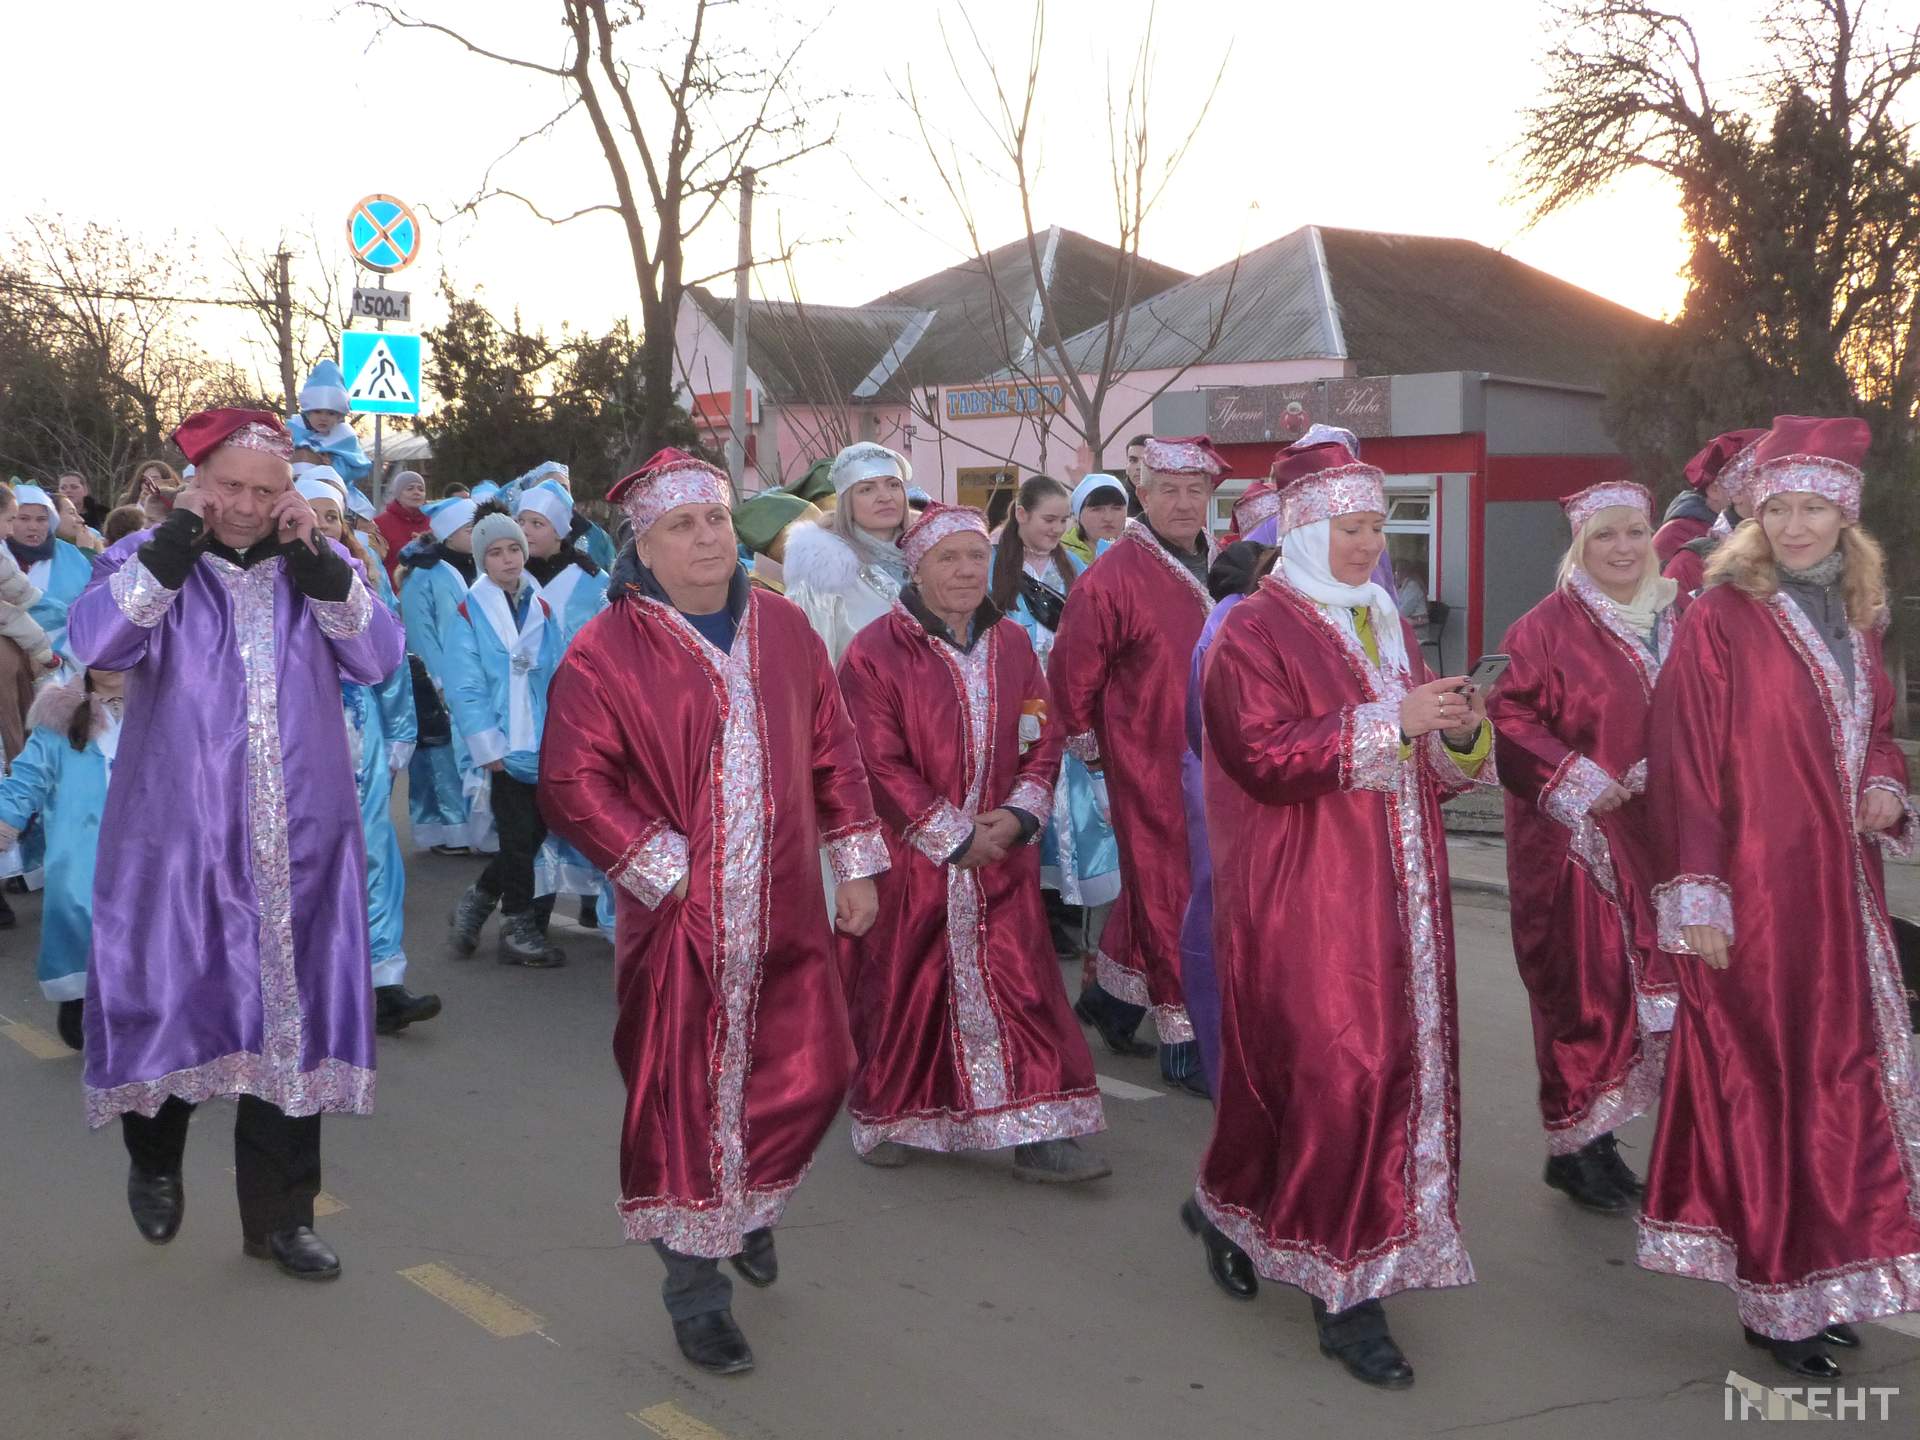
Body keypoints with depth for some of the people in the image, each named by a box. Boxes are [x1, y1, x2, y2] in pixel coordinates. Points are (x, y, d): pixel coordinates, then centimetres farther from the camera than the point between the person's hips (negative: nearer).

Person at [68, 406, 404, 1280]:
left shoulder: (321, 567, 9)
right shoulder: (148, 561, 3)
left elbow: (379, 657, -7)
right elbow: (95, 642, -16)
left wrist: (315, 559, -15)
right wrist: (175, 543, -18)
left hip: (298, 843, 2)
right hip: (175, 839, -2)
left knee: (289, 1018, 5)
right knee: (170, 1003, 2)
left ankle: (280, 1215, 18)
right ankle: (154, 1159, 32)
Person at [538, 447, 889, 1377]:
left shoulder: (784, 631, 8)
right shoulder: (606, 652, -7)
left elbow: (833, 752, 13)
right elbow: (570, 783, -11)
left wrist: (856, 864, 10)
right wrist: (662, 867, -14)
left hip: (786, 918, 4)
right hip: (677, 921, -4)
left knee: (811, 1075, 8)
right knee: (683, 1100, 1)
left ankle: (750, 1203, 39)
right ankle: (697, 1293, 16)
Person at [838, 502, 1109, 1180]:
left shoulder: (1011, 645, 8)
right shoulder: (875, 653, -8)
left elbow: (1044, 739, 8)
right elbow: (880, 763, -12)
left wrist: (1017, 814, -9)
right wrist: (955, 836, -13)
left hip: (1000, 855, 4)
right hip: (910, 858, -4)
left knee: (1021, 986, -1)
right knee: (902, 988, 6)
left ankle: (1039, 1135, 3)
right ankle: (887, 1117, 26)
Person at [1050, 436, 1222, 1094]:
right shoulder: (1113, 577, -14)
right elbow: (1071, 669, -10)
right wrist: (1089, 743, -1)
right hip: (1148, 765, -6)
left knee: (1151, 884, 17)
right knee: (1170, 893, -2)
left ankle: (1110, 994, 36)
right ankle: (1183, 1043, 7)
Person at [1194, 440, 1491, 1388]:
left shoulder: (1386, 626, 16)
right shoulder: (1256, 632, -6)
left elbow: (1425, 769, 19)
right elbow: (1265, 756, -18)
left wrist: (1460, 732, -3)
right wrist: (1386, 721, -22)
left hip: (1393, 893, 8)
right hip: (1306, 897, -7)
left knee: (1398, 1056, 8)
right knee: (1339, 1068, -9)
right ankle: (1346, 1292, 0)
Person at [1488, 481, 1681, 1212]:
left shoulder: (1675, 623, 11)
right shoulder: (1546, 627, -6)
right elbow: (1509, 720, -10)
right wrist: (1579, 781, -17)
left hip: (1652, 837, 6)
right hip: (1575, 839, -5)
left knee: (1642, 982, 6)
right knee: (1583, 984, -4)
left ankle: (1594, 1133, 19)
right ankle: (1573, 1145, 9)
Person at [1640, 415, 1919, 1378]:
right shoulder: (1721, 618, -9)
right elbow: (1684, 764, -12)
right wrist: (1696, 898, -17)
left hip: (1839, 892, 7)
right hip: (1755, 891, -7)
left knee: (1839, 1079, 10)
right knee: (1762, 1084, 0)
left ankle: (1814, 1278, 23)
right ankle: (1775, 1297, 11)